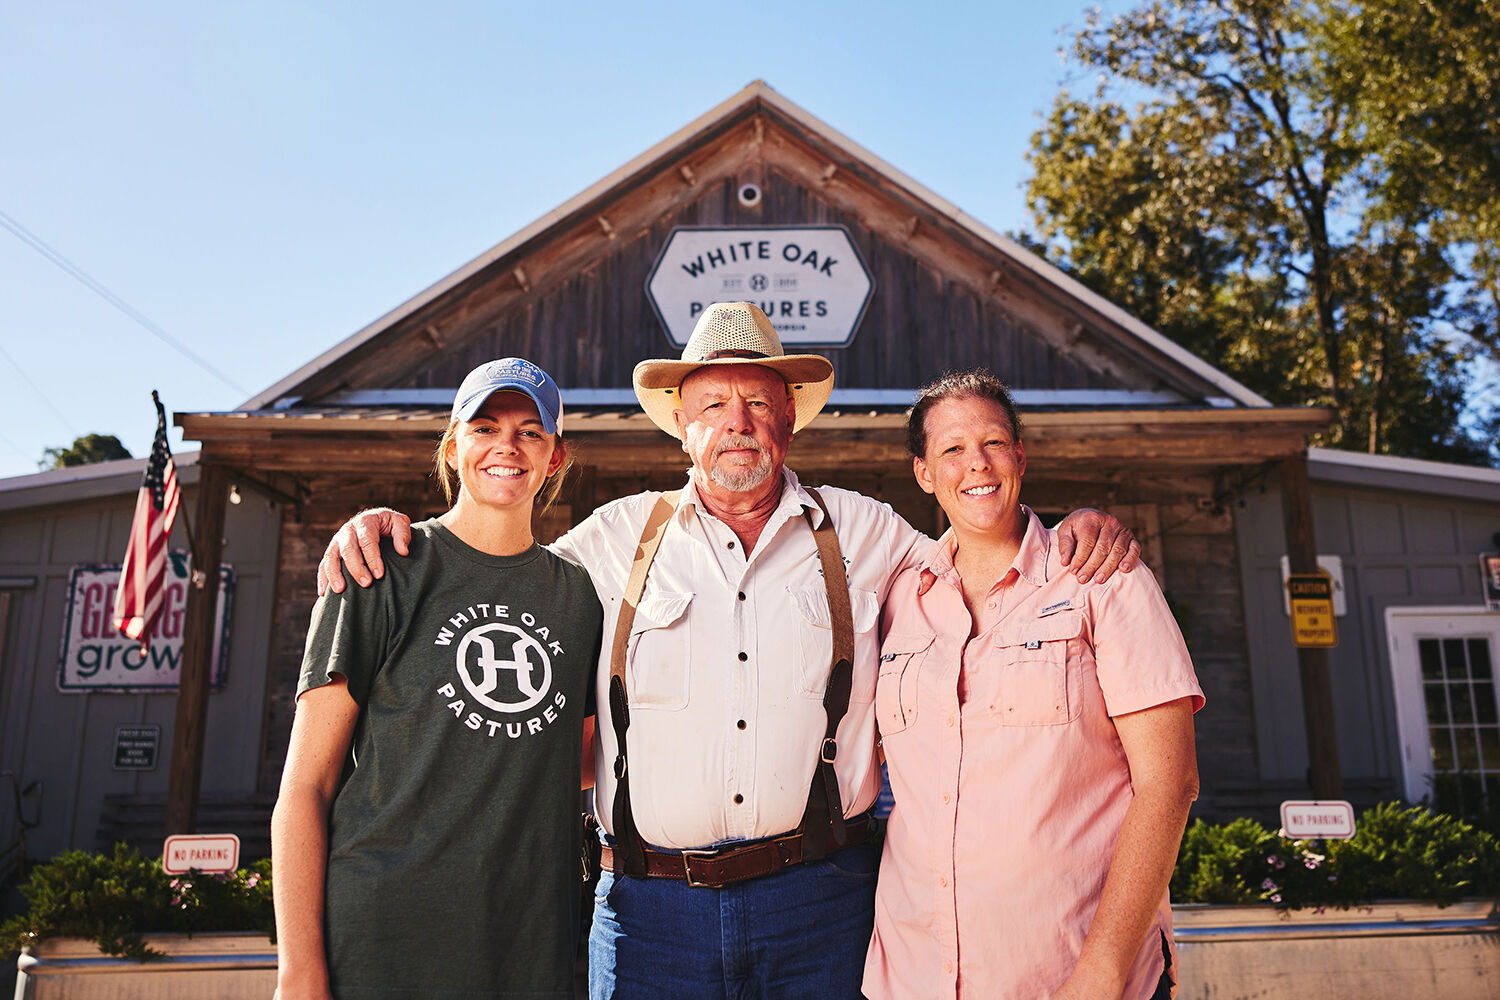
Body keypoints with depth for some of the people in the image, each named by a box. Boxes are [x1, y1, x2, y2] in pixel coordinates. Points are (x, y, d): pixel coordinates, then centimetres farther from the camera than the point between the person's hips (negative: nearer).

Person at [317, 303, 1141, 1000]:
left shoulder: (862, 533, 7)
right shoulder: (619, 536, 6)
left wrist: (1078, 534, 0)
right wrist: (381, 532, 3)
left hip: (817, 903, 1)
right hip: (649, 904, 0)